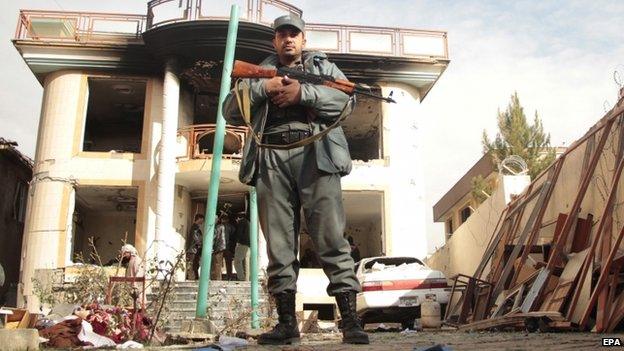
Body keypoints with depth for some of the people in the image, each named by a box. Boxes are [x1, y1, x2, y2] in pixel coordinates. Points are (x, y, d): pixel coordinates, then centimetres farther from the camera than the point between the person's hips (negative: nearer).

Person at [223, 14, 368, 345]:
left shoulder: (323, 66, 22)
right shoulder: (259, 72, 26)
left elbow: (346, 100, 3)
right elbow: (230, 111, 13)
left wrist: (302, 92, -7)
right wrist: (262, 88, -2)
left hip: (314, 154, -2)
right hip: (271, 158, 2)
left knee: (331, 237, -10)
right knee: (279, 243, -1)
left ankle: (350, 320, -10)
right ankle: (287, 322, 3)